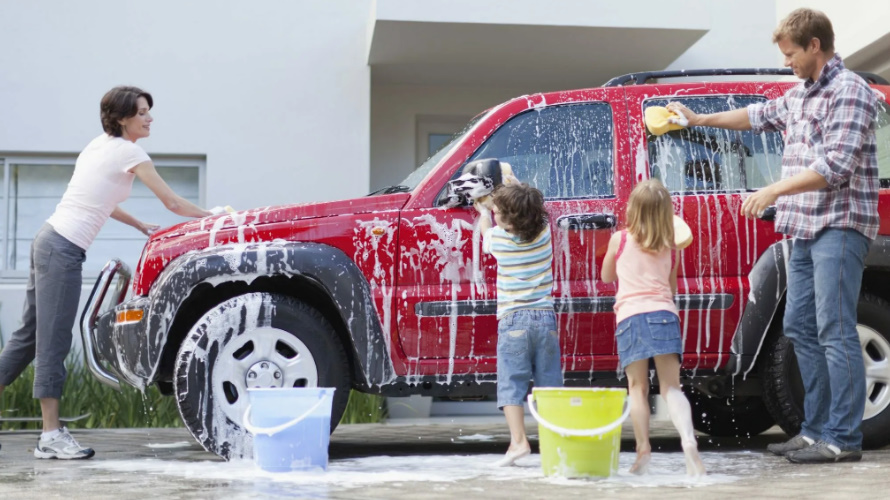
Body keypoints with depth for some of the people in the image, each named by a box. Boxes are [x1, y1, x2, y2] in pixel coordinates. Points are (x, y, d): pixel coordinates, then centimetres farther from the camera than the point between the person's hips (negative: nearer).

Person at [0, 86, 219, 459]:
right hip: (64, 250, -10)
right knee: (52, 342, -7)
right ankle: (51, 436, -5)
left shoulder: (101, 145, 19)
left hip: (49, 241, 10)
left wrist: (140, 226, 28)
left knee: (30, 336, 13)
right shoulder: (128, 152, -7)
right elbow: (172, 203, -5)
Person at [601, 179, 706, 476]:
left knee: (638, 388, 4)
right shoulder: (670, 248, 15)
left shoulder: (619, 240, 9)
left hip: (629, 315, -1)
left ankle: (643, 449, -6)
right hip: (664, 314, 1)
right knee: (671, 387, -3)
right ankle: (688, 441, -24)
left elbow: (606, 276, 24)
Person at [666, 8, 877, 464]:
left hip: (839, 226, -10)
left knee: (835, 331, -11)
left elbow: (835, 166, -20)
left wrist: (775, 191, -18)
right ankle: (816, 430, 17)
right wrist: (701, 120, 41)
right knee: (800, 329, 10)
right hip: (806, 229, 10)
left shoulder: (849, 92, -12)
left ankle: (843, 439, -9)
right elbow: (760, 116, 36)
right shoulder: (800, 95, 16)